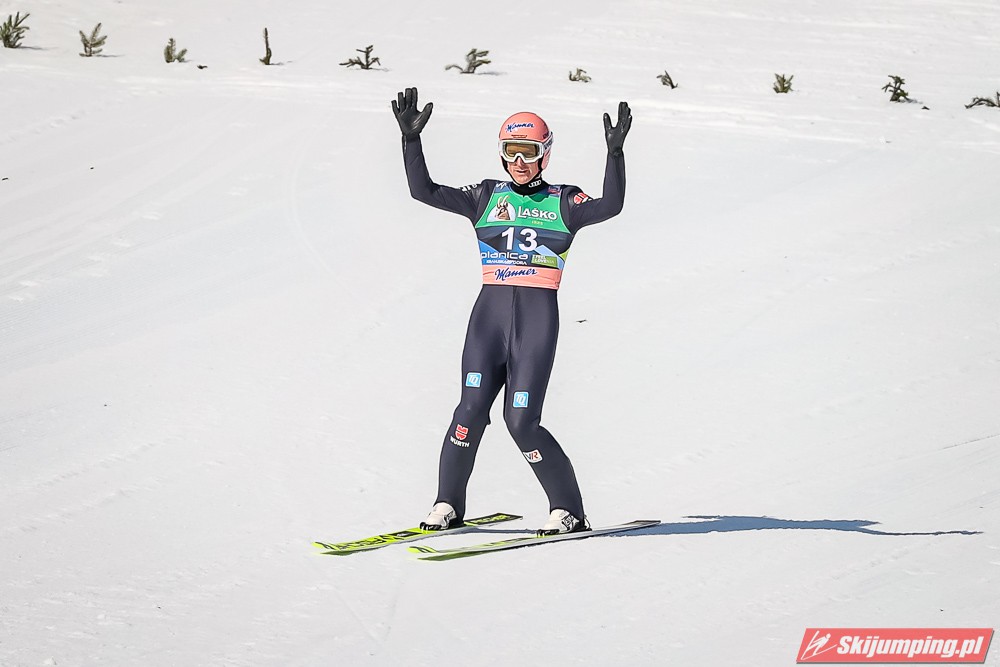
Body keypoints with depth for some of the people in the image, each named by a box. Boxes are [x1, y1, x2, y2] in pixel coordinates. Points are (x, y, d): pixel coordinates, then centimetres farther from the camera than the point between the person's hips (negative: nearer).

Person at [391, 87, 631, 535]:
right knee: (472, 408, -11)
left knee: (521, 421, -10)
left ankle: (568, 510, 4)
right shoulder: (486, 197, 12)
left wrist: (615, 153, -24)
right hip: (489, 313, 2)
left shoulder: (563, 203, 6)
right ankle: (448, 505, 4)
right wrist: (411, 139, -3)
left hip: (538, 317, -2)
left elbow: (610, 206, -13)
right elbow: (423, 191, 6)